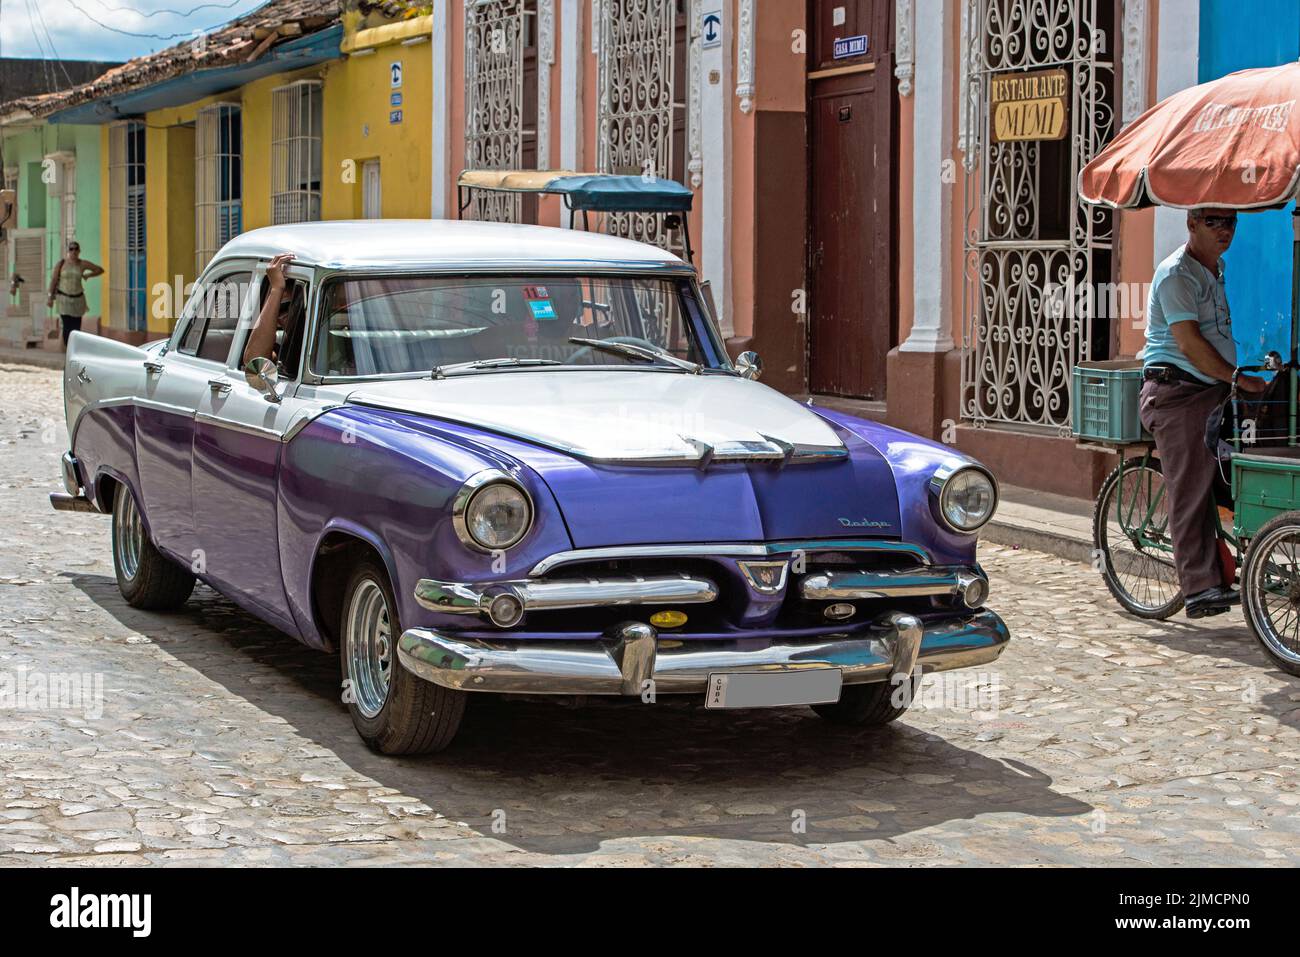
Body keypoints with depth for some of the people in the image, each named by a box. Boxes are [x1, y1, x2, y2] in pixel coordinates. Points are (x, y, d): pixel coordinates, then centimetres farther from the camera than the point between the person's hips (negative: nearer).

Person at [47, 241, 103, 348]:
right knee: (67, 326, -10)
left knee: (76, 326, 4)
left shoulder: (83, 264, -2)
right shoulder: (61, 264, -5)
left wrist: (88, 275, -1)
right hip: (64, 298, -2)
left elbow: (100, 270, 8)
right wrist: (51, 297, -2)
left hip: (78, 299, 2)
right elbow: (54, 280, -1)